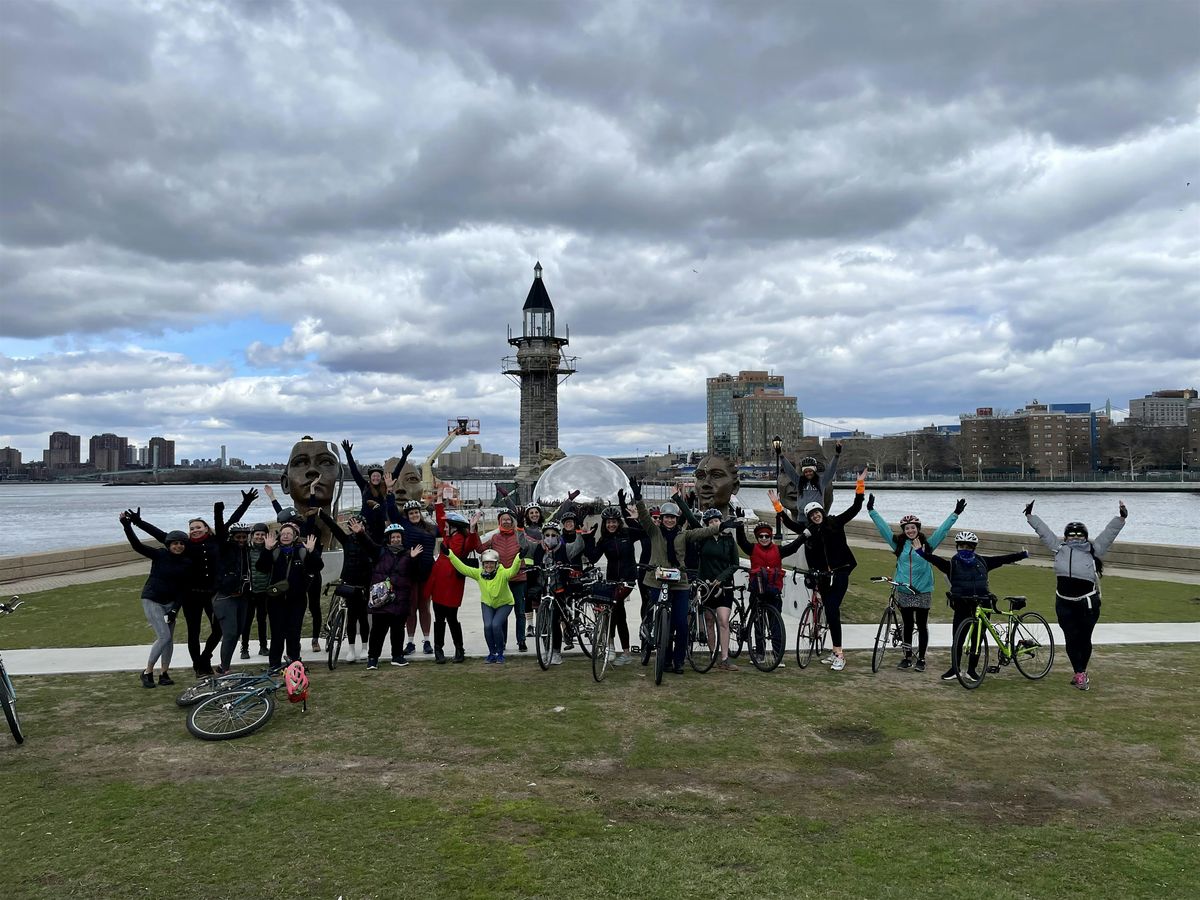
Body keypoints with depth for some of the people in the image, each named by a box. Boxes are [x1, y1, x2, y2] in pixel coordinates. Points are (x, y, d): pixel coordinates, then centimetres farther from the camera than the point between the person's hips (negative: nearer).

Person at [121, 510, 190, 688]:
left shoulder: (187, 563, -1)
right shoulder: (160, 554, -9)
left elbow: (184, 588, -1)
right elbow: (137, 546, -20)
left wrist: (175, 609, -8)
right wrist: (127, 525, -31)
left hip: (170, 602, 4)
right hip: (151, 600, -4)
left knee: (169, 639, 5)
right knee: (164, 636, -14)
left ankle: (164, 673, 18)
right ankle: (147, 672, 2)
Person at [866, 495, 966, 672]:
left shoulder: (927, 544, 1)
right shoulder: (899, 544, 4)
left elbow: (943, 530, 0)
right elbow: (883, 527, 3)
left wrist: (956, 514, -5)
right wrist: (871, 511, 1)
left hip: (923, 592, -2)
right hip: (903, 592, 2)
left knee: (922, 626, 5)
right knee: (907, 625, 11)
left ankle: (921, 659, 14)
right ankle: (907, 658, 20)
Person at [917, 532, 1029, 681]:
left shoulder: (982, 562, 9)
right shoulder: (952, 564, -2)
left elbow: (1002, 559, 12)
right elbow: (936, 560, -17)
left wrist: (1023, 555, 12)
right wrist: (923, 553, -35)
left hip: (981, 606, 2)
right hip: (962, 606, -2)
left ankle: (972, 669, 20)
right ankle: (954, 669, 10)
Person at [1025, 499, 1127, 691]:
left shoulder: (1093, 550, 9)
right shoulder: (1059, 548, 12)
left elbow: (1109, 533, 7)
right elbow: (1043, 531, 20)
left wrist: (1121, 518, -2)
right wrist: (1030, 516, 26)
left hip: (1088, 603, -1)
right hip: (1064, 603, 1)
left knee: (1084, 639, 6)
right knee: (1071, 639, 1)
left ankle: (1081, 672, 23)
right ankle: (1079, 674, 10)